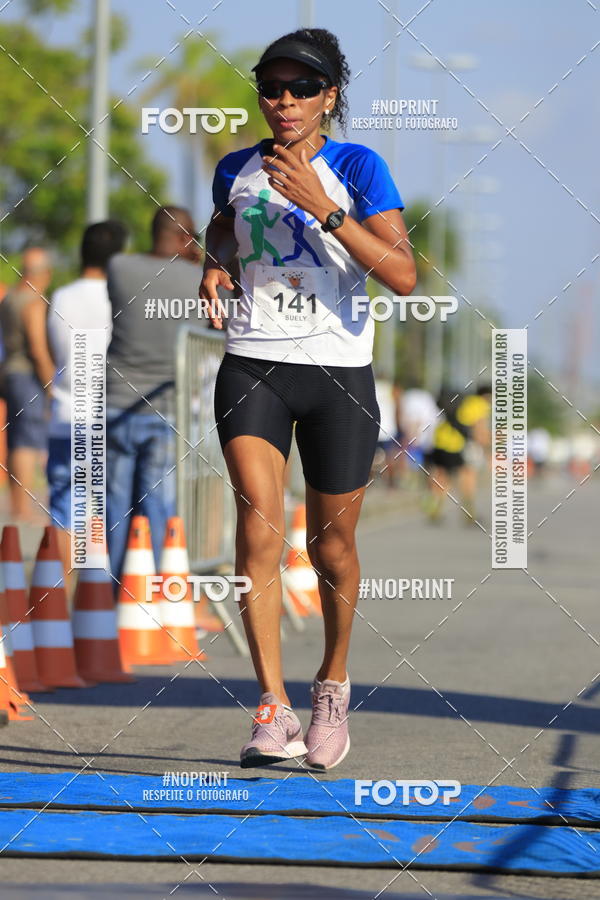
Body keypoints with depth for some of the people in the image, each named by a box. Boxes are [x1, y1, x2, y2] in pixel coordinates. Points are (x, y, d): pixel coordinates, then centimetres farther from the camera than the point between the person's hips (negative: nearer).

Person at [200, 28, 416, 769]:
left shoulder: (356, 167, -5)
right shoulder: (236, 170, 7)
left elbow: (403, 275, -17)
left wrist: (324, 208, -24)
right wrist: (214, 264, 8)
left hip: (338, 372, -2)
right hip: (252, 365, 2)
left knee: (331, 543, 6)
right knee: (258, 523, -16)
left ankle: (333, 683, 32)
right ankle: (273, 711, -18)